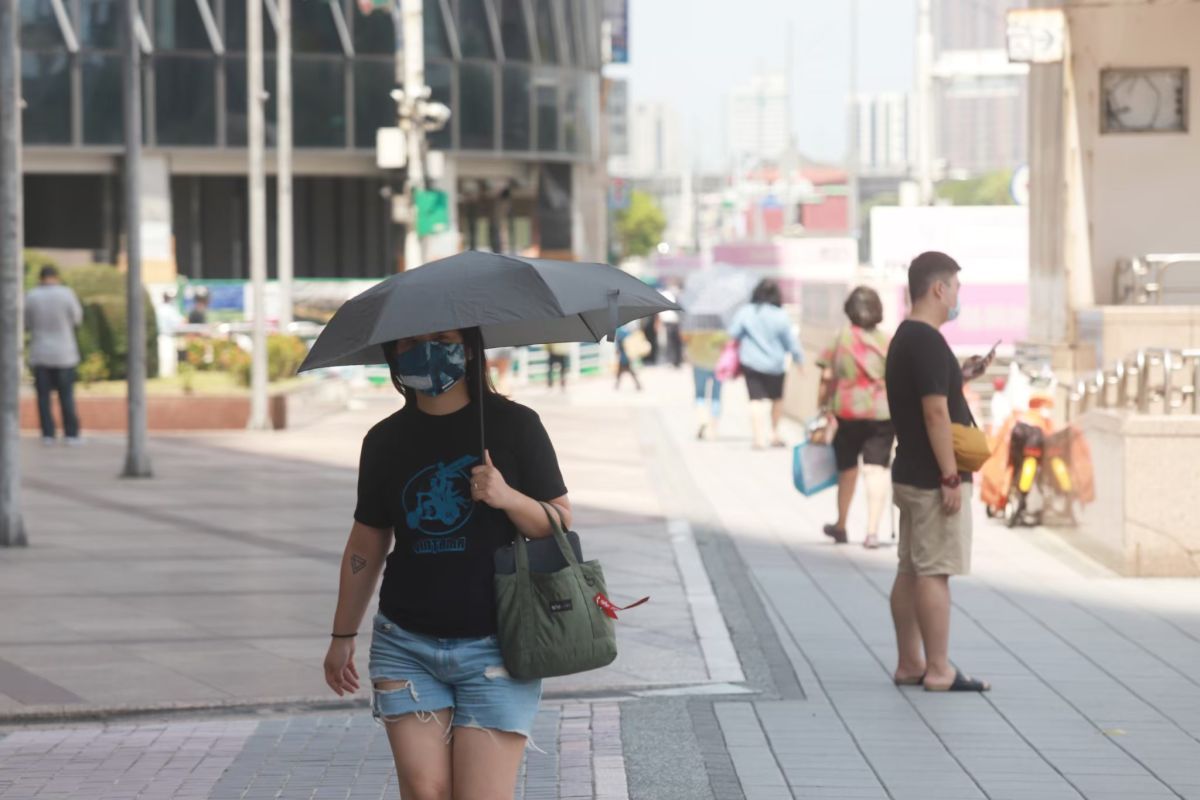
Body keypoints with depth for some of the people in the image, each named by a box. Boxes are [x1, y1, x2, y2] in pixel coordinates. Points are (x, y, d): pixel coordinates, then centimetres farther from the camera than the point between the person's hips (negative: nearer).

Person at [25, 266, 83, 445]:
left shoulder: (31, 296, -5)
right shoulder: (66, 294, -10)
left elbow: (26, 324, 4)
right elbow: (76, 319, 3)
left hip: (40, 354, 1)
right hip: (64, 354, -1)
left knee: (44, 396, 6)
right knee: (66, 396, 5)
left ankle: (48, 434, 2)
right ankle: (71, 434, 4)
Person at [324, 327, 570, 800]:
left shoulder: (514, 425, -1)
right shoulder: (386, 441, 7)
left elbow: (561, 524, -1)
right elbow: (366, 547, 16)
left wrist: (508, 498, -20)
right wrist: (343, 637, 20)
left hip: (495, 645, -3)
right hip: (407, 645, 3)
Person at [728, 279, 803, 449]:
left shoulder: (745, 312, -5)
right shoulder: (780, 316, -9)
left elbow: (733, 334, -5)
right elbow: (791, 341, -3)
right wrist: (798, 358, 12)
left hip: (751, 363, 0)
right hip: (775, 364, 0)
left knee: (756, 400, -2)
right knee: (777, 399, 20)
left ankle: (758, 438, -15)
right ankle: (775, 434, 26)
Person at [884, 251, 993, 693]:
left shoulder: (904, 338, 13)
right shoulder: (928, 342, -18)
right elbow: (935, 413, -22)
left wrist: (958, 376, 15)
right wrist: (951, 478, -21)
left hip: (909, 474, 10)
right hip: (933, 477, -10)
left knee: (911, 570, 12)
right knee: (934, 572, -6)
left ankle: (909, 664, 17)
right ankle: (938, 671, -3)